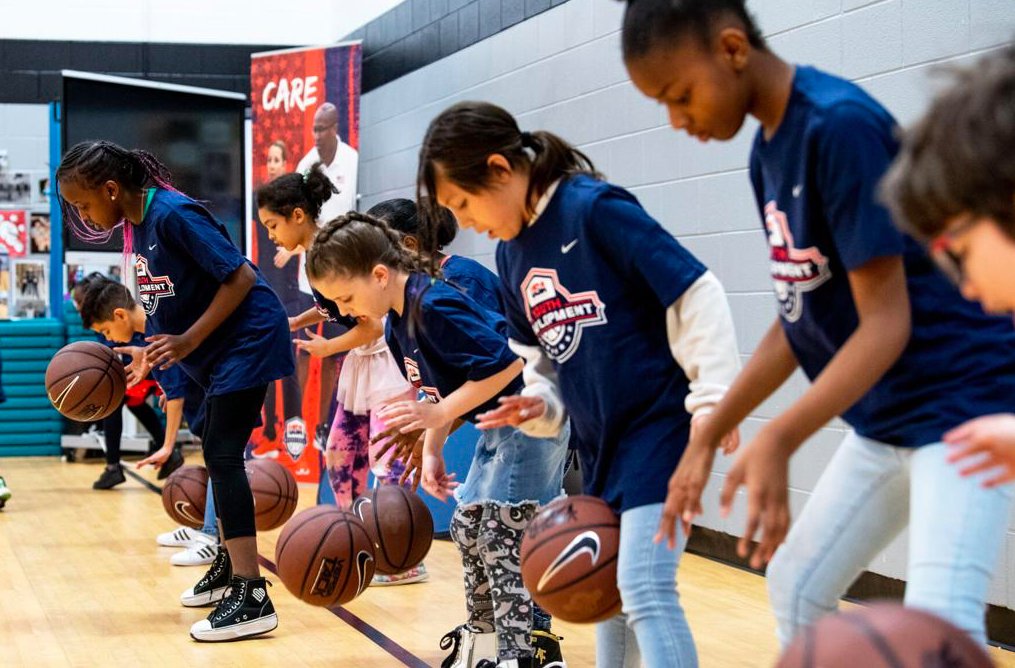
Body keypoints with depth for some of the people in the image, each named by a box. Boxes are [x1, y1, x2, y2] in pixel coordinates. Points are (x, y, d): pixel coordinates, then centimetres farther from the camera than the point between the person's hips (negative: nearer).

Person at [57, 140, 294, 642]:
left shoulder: (173, 215, -22)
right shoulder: (135, 225, 5)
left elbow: (240, 278, -23)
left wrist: (188, 341, -24)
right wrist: (154, 352, 7)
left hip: (247, 340, -10)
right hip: (219, 351, 10)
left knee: (222, 455, -14)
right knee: (219, 453, 18)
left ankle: (251, 598, -16)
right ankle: (230, 566, 34)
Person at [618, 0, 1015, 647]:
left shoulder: (841, 124, -21)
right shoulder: (768, 150, 6)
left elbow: (886, 320, -23)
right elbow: (799, 319, 11)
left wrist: (781, 439, -34)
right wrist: (707, 438, 11)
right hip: (885, 417, 10)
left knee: (938, 618, -23)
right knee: (796, 584, 16)